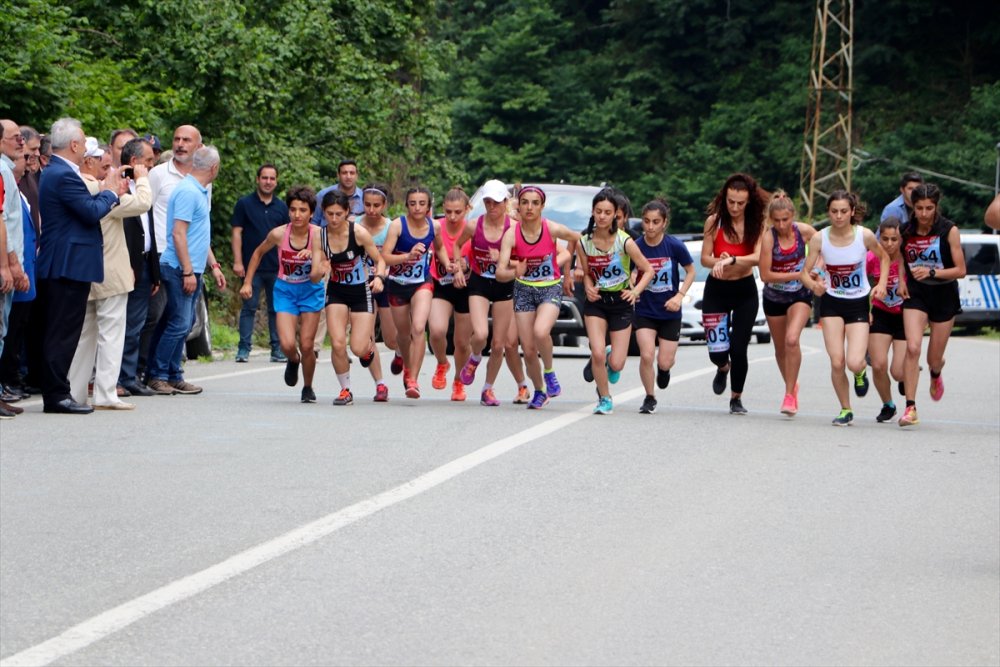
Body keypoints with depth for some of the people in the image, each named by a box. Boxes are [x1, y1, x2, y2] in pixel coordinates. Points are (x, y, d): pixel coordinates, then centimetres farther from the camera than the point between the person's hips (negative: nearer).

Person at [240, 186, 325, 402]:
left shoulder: (318, 235, -18)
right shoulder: (278, 234, -16)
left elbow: (316, 278, -19)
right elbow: (258, 253, 6)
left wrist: (313, 257, -38)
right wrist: (247, 282, 5)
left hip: (310, 291, 0)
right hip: (285, 290, 0)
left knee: (306, 346, -2)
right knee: (287, 344, -15)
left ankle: (308, 388, 25)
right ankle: (293, 361, 23)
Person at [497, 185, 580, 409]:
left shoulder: (553, 229, -15)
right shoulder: (511, 234, -14)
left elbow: (578, 239, 5)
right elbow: (500, 272, -20)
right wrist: (515, 272, -39)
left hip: (551, 288, -2)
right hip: (523, 290, 2)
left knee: (540, 332, -31)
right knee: (528, 350, 2)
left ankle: (549, 372, -2)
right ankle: (539, 392, 28)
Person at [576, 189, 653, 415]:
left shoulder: (624, 242, -16)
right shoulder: (583, 241, -8)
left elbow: (648, 270, -7)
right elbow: (586, 273, 6)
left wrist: (636, 291, -21)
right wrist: (588, 287, -14)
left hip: (621, 302, -1)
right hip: (596, 301, 1)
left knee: (616, 364, -4)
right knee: (598, 353, -16)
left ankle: (611, 360, 37)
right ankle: (605, 399, 9)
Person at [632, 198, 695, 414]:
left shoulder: (674, 246, -14)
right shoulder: (636, 246, -12)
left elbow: (691, 271, 0)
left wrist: (680, 295, -11)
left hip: (670, 312, 0)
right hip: (644, 311, 0)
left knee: (665, 362, 2)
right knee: (646, 355, -15)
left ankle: (664, 369, 42)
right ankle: (650, 398, 8)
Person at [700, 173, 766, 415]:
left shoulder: (757, 224, -10)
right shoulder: (714, 221, -9)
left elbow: (757, 257, -24)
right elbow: (704, 258, -6)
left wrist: (731, 260, -39)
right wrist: (718, 262, -28)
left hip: (744, 292, -1)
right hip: (716, 289, 1)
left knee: (738, 349, -5)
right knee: (717, 351, -3)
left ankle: (736, 398, 19)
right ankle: (723, 368, 36)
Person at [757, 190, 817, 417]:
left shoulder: (804, 231, -14)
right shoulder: (768, 237, -20)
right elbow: (765, 275, -21)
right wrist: (798, 275, -23)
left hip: (800, 295, -1)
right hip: (774, 297, 1)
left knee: (792, 339, -23)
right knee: (780, 347, 14)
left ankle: (789, 395, -16)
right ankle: (792, 385, 41)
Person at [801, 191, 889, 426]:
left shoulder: (864, 236, -13)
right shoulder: (819, 239, -12)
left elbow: (884, 257, 6)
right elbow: (805, 272, -7)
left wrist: (881, 284, -9)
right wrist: (813, 285, -29)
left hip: (858, 303, -1)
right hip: (831, 303, 1)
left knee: (854, 364, -15)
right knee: (836, 363, -9)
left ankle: (861, 369, 24)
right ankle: (845, 410, 14)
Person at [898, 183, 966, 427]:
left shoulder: (949, 231, -12)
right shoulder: (906, 232, -4)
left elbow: (961, 270, -12)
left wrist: (931, 272, -23)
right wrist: (902, 281, -1)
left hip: (943, 296, -1)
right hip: (916, 295, 1)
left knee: (934, 358, 9)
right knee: (912, 347, -21)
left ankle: (936, 376, 49)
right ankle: (910, 407, -20)